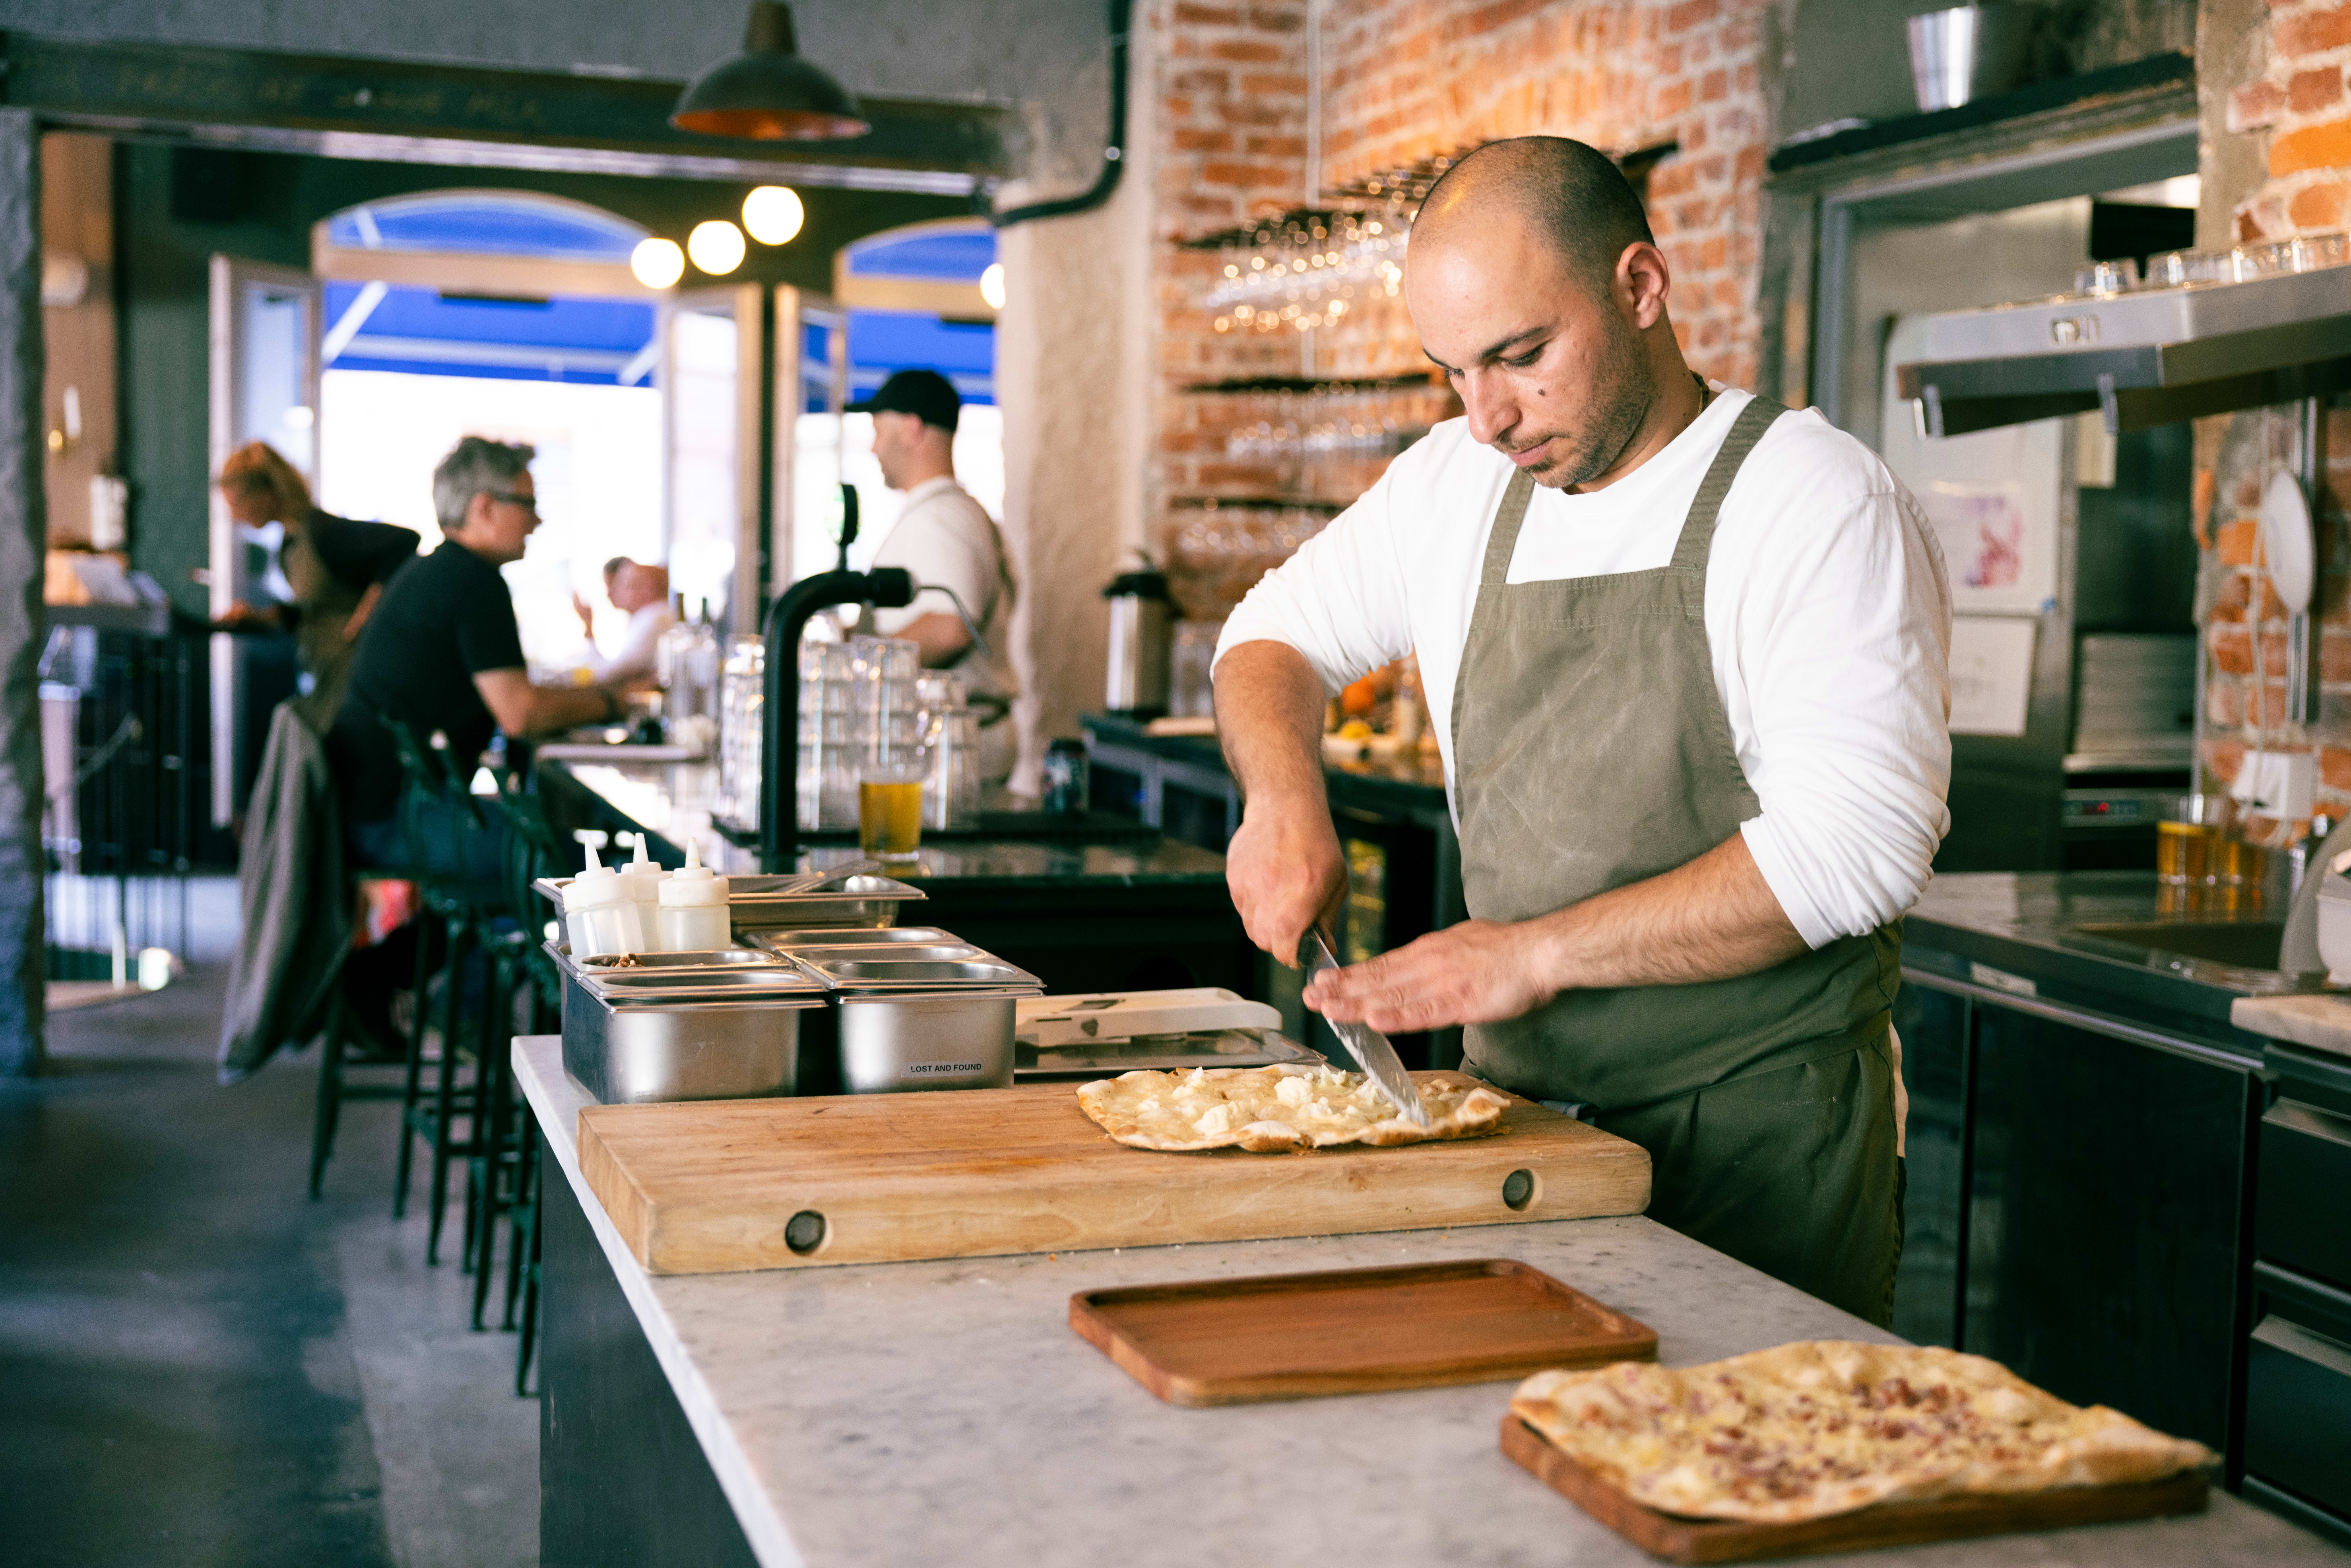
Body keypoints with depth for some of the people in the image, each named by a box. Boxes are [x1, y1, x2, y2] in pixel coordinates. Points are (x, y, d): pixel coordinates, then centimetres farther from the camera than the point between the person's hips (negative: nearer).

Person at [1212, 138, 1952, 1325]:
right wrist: (1285, 800, -3)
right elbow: (1278, 633, 18)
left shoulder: (1821, 506, -12)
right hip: (1521, 1102, 5)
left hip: (1755, 1134, -5)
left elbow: (1854, 846, -21)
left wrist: (1541, 950, -21)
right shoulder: (1459, 484, 6)